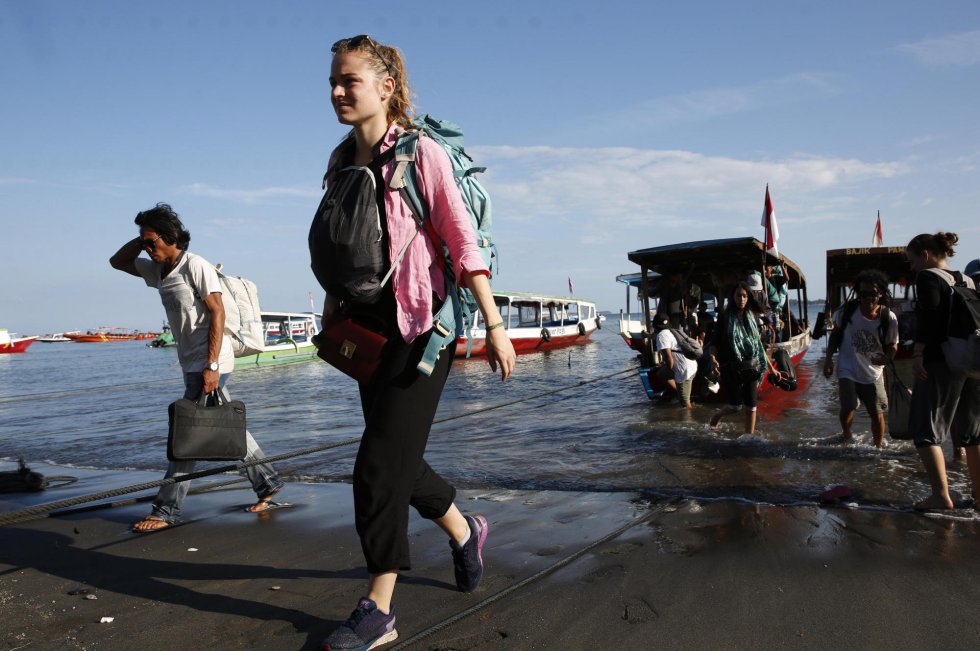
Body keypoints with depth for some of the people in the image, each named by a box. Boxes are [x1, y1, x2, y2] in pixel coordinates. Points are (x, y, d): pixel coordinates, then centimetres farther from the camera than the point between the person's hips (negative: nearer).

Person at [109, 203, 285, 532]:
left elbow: (217, 312, -16)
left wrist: (211, 366, -21)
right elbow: (117, 261, 24)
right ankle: (268, 482, 22)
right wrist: (143, 238, 6)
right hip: (193, 364, 9)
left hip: (209, 362, -9)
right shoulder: (158, 270, 14)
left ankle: (166, 511, 1)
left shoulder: (196, 266, -11)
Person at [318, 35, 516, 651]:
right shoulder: (341, 161, 9)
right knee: (397, 456, 14)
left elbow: (464, 242, -13)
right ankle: (464, 530, 40)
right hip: (367, 324, 7)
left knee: (381, 463, -7)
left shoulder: (420, 154, -11)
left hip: (421, 323, -7)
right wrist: (333, 308, 15)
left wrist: (494, 324, -16)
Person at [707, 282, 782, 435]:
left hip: (751, 367, 4)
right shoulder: (725, 318, -4)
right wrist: (712, 358, -26)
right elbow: (714, 343, -5)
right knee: (736, 406, -3)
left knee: (751, 406, 3)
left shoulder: (753, 317, 7)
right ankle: (717, 415, 28)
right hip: (731, 369, -3)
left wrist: (771, 367, 16)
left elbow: (759, 345, 15)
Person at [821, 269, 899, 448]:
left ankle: (879, 446, 30)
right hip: (847, 370, -1)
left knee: (877, 413, 4)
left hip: (873, 373, 1)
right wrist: (829, 359, -2)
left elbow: (892, 346, -3)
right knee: (848, 407, -16)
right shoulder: (847, 311, -12)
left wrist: (886, 357, -26)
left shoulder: (889, 318, -12)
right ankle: (846, 436, 15)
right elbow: (836, 334, 4)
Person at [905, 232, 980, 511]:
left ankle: (941, 494, -14)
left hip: (940, 362, -8)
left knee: (926, 429, -5)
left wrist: (918, 354, -17)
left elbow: (928, 318, -18)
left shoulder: (928, 277, -6)